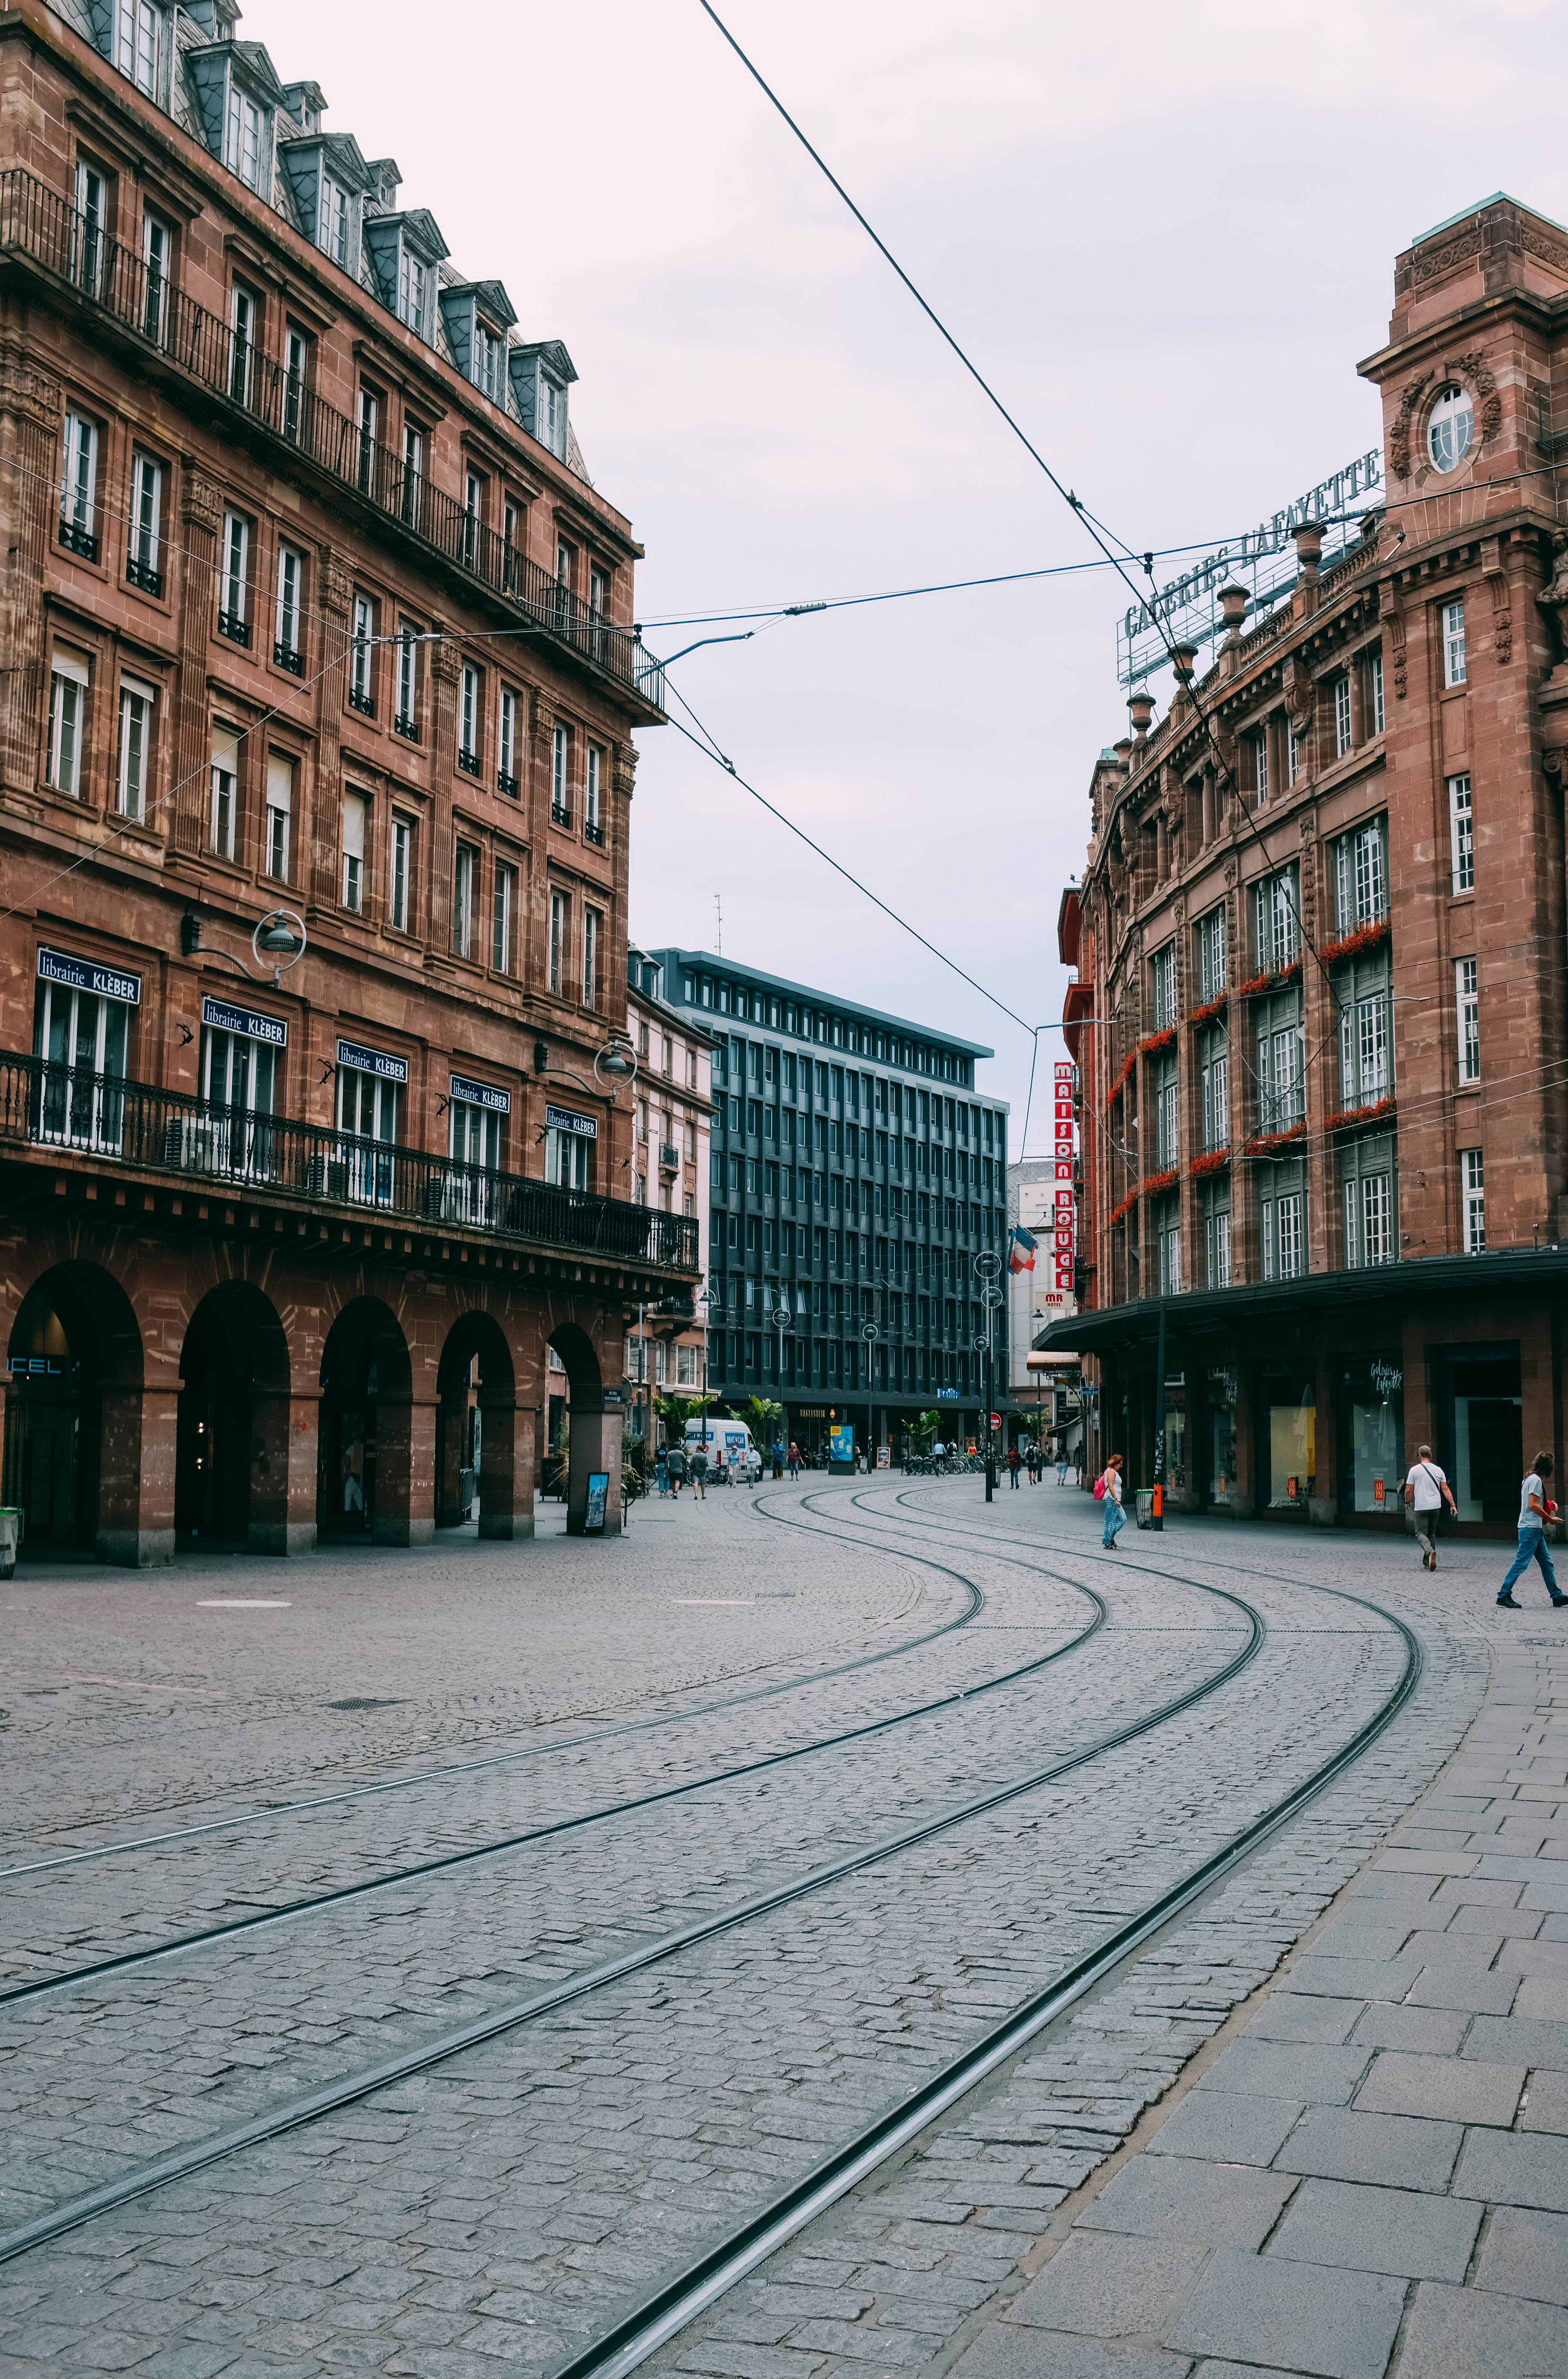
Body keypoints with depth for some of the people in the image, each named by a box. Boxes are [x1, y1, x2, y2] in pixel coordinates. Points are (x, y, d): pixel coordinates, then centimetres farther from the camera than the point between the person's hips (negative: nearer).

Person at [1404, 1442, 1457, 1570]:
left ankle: (1430, 1551, -31)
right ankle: (1427, 1562, 15)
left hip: (1420, 1507, -4)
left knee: (1421, 1533, -2)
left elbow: (1409, 1490, -3)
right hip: (1436, 1506, 4)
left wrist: (1407, 1502, 14)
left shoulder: (1414, 1470, -4)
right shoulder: (1438, 1470, 6)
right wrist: (1453, 1505, 3)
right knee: (1432, 1534, 15)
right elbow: (1445, 1489, 2)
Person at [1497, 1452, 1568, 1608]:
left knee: (1547, 1563, 12)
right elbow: (1533, 1505, -21)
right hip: (1531, 1529, -10)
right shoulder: (1536, 1480, -13)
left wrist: (1548, 1503, 13)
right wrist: (1551, 1519, -13)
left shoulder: (1529, 1479, 16)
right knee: (1521, 1563, -9)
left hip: (1535, 1530, 10)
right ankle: (1504, 1595, -7)